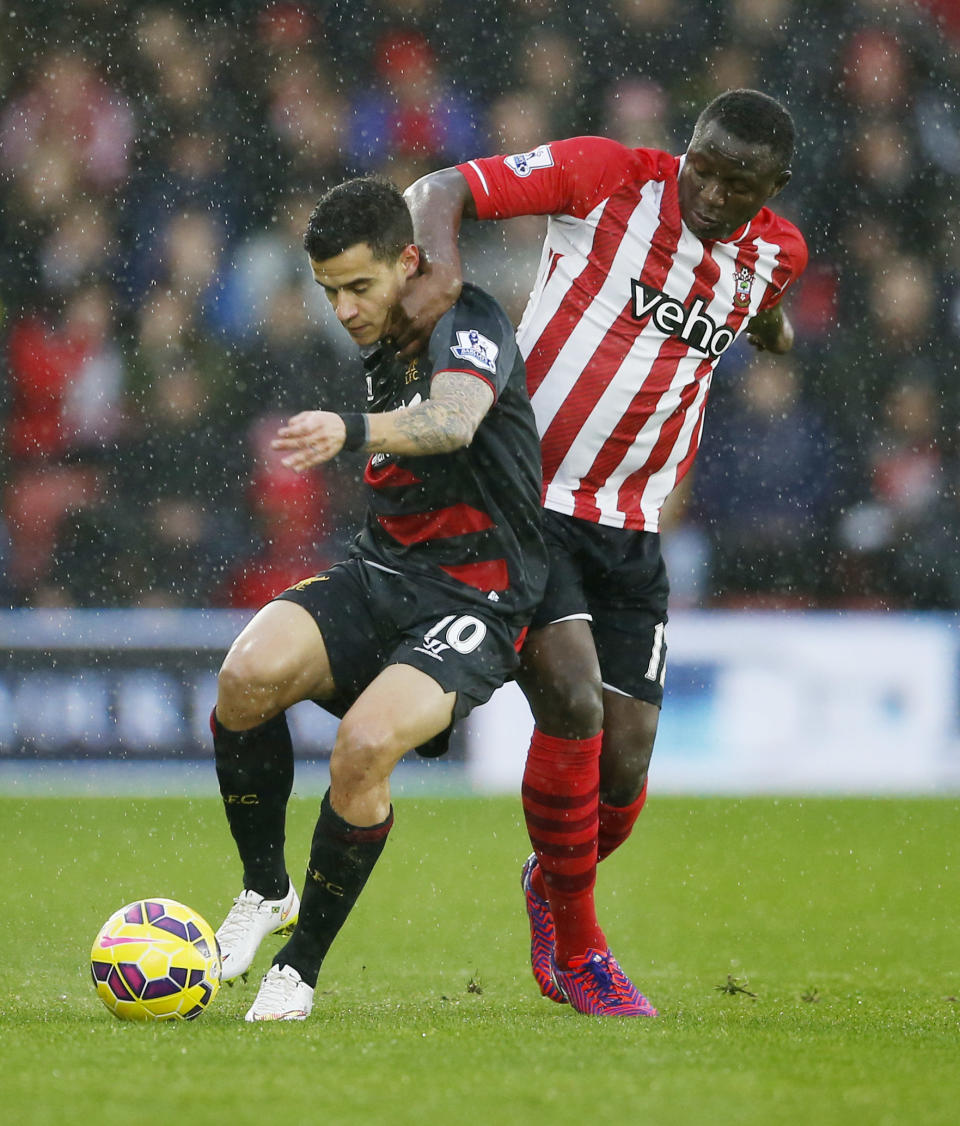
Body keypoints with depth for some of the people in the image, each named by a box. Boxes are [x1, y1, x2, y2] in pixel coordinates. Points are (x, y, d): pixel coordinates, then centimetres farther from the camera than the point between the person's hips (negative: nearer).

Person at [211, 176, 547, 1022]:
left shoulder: (470, 324, -13)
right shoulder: (380, 353, 14)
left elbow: (453, 422, -37)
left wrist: (353, 433, -56)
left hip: (473, 602, -7)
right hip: (381, 571, 7)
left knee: (364, 747, -31)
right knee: (249, 674, -25)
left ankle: (300, 968, -11)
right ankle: (265, 891, -3)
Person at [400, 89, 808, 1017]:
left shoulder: (774, 253, 5)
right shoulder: (607, 178, -10)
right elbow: (437, 191, -12)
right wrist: (440, 268, -28)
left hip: (631, 533, 5)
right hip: (521, 504, -5)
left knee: (624, 771, -1)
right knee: (573, 704, -21)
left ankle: (548, 886, 33)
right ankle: (576, 948, -2)